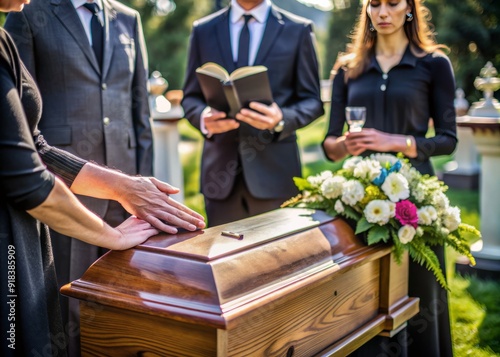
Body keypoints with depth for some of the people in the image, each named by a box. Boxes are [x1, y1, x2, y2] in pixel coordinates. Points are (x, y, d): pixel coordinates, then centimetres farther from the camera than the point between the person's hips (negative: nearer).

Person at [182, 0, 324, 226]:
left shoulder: (298, 30, 5)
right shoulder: (203, 31, 10)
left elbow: (312, 100, 3)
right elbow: (190, 98, 11)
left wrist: (282, 119, -19)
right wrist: (204, 116, -12)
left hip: (275, 167, -1)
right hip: (221, 168, 2)